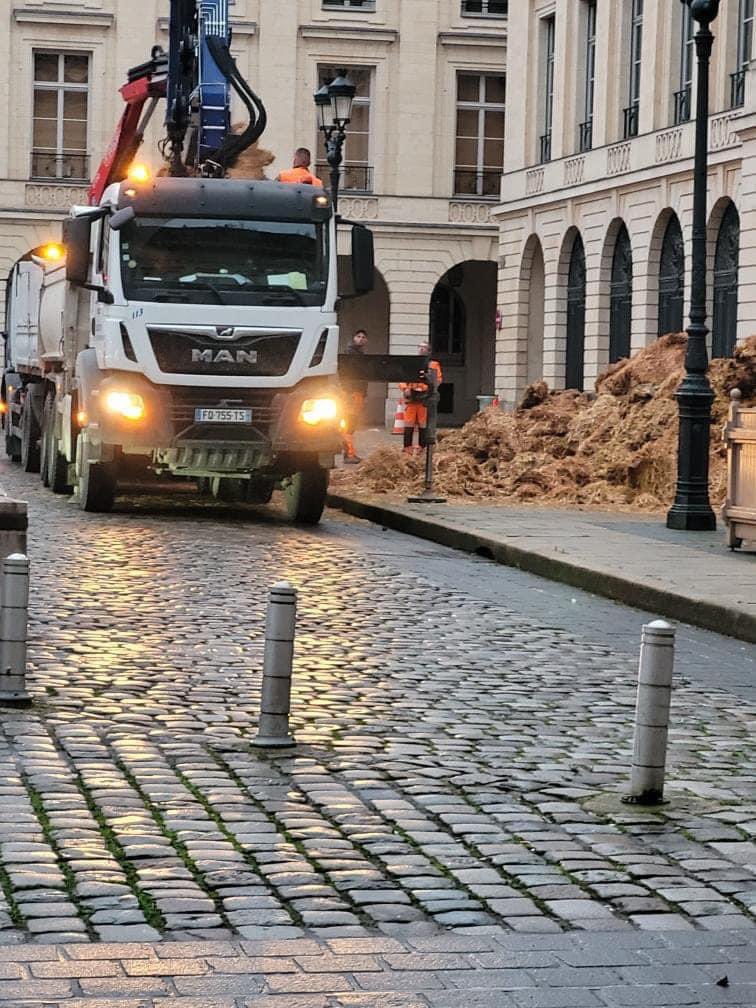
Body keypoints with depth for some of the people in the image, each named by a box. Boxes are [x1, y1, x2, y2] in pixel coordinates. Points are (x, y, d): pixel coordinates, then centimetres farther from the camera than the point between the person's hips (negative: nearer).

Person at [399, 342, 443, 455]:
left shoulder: (434, 365, 10)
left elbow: (438, 379, -1)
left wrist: (430, 387, -18)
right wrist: (405, 388, -8)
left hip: (425, 397, -2)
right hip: (411, 396, 2)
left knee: (423, 423, 1)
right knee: (409, 423, -1)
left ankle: (422, 446, 6)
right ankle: (407, 446, 1)